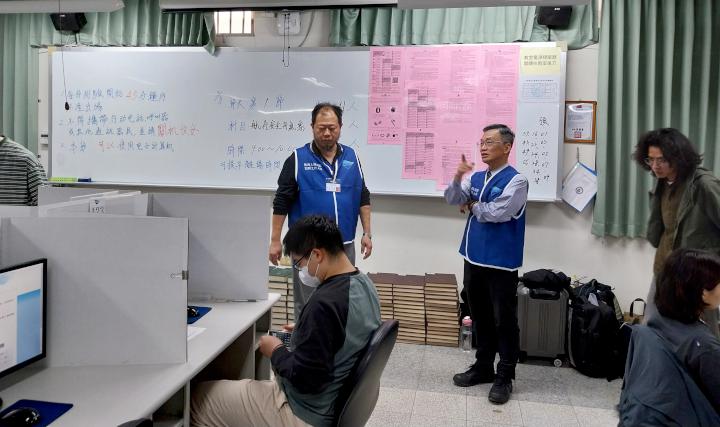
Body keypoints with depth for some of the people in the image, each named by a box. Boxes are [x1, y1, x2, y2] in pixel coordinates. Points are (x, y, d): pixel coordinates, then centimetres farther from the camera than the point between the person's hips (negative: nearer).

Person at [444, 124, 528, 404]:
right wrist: (458, 178, -16)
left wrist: (472, 206, -3)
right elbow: (452, 199, 2)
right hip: (474, 258, 7)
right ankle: (483, 367, 31)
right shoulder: (475, 178, 10)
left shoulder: (516, 180, -10)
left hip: (501, 263, -6)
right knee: (480, 316, 17)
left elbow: (497, 213, -20)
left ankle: (505, 376, 17)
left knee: (504, 320, 4)